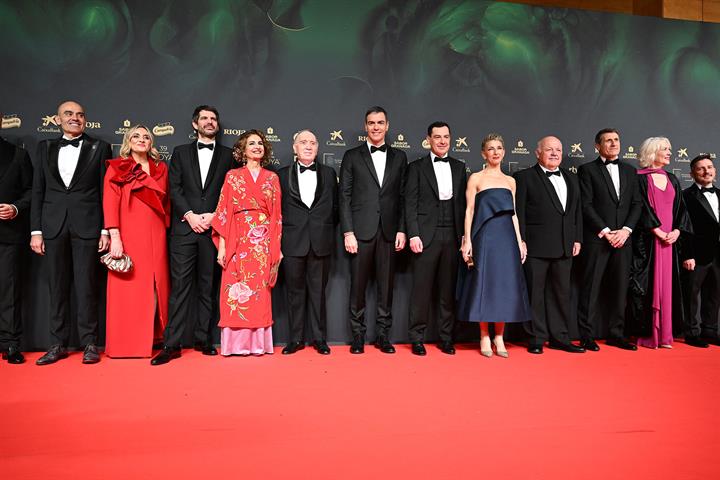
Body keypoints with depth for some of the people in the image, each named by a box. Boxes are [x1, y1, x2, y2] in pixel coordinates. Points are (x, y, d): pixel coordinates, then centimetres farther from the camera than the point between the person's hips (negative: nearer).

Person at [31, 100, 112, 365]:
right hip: (53, 227, 3)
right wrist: (35, 230, 3)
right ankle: (58, 344, 16)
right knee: (57, 287, 7)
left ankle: (90, 343, 9)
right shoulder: (45, 147, 13)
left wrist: (106, 230, -4)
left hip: (87, 226, -3)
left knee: (87, 287, 0)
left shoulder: (99, 148, 6)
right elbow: (37, 191, 10)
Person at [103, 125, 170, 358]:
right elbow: (110, 202, -4)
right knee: (128, 289, -1)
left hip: (155, 237, 3)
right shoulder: (117, 168, 5)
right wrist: (115, 237, -14)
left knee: (153, 288, 5)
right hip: (128, 236, -3)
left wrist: (166, 231, 6)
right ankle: (126, 344, 9)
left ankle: (147, 340, 16)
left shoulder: (161, 168, 14)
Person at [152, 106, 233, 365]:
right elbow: (174, 188, 4)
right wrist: (190, 215, -8)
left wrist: (214, 216, -8)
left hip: (214, 228, 0)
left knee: (208, 287, 5)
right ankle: (172, 344, 0)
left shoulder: (228, 155, 12)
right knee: (180, 285, -3)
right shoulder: (181, 152, 14)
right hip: (184, 227, 0)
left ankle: (203, 339, 12)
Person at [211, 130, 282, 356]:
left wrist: (277, 247, 3)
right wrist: (222, 245, -5)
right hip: (238, 240, -1)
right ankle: (237, 343, 4)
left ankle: (258, 342, 8)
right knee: (236, 291, -4)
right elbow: (224, 212, 3)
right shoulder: (232, 176, 9)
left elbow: (277, 214, 10)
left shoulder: (272, 178, 13)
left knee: (260, 290, 0)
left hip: (264, 242, 1)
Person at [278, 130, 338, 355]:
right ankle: (296, 339, 16)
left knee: (318, 292, 6)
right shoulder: (282, 174, 7)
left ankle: (319, 338, 16)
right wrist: (282, 236, 0)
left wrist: (326, 231, 3)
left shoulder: (329, 173, 10)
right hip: (293, 243, 0)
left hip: (321, 243, 1)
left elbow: (335, 207, 11)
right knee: (295, 292, 6)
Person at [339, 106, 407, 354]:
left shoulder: (399, 157, 12)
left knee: (386, 285, 6)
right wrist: (348, 232, -7)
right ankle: (358, 335, 15)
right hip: (361, 230, -2)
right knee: (358, 285, 3)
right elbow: (345, 196, 1)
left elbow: (402, 197, 9)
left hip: (389, 231, 2)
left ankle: (383, 335, 17)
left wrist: (401, 230, 1)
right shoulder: (352, 156, 6)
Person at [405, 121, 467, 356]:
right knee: (422, 288, 0)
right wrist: (413, 235, -10)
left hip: (452, 236, 3)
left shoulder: (459, 167, 15)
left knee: (448, 289, 6)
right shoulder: (417, 167, 5)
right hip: (426, 236, -3)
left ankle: (446, 338, 16)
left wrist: (465, 234, 5)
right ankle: (416, 338, 10)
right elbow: (410, 204, -1)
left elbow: (463, 203, 12)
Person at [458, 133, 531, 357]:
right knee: (484, 283, -1)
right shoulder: (476, 178, 3)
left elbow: (513, 214, 15)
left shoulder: (510, 181, 15)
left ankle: (499, 337, 13)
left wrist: (520, 242, 8)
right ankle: (484, 337, 9)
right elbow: (469, 211, -2)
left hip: (506, 237, 4)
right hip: (485, 236, -4)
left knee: (505, 284, 3)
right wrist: (467, 241, -10)